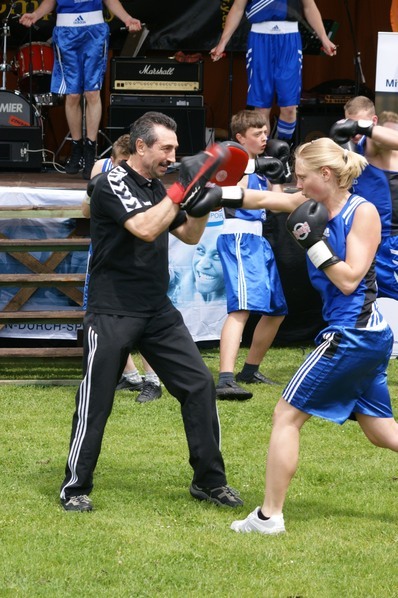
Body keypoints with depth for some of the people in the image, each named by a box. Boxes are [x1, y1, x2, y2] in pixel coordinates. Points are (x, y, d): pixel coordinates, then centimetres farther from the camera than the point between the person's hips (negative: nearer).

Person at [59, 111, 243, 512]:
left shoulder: (157, 188, 11)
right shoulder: (113, 184, -13)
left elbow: (189, 236, 15)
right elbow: (144, 229, -26)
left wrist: (201, 199, -1)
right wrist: (184, 188, -25)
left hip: (157, 311, 7)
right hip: (112, 313, -7)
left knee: (199, 385, 1)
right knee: (95, 402, -2)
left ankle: (209, 480, 9)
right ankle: (75, 488, 11)